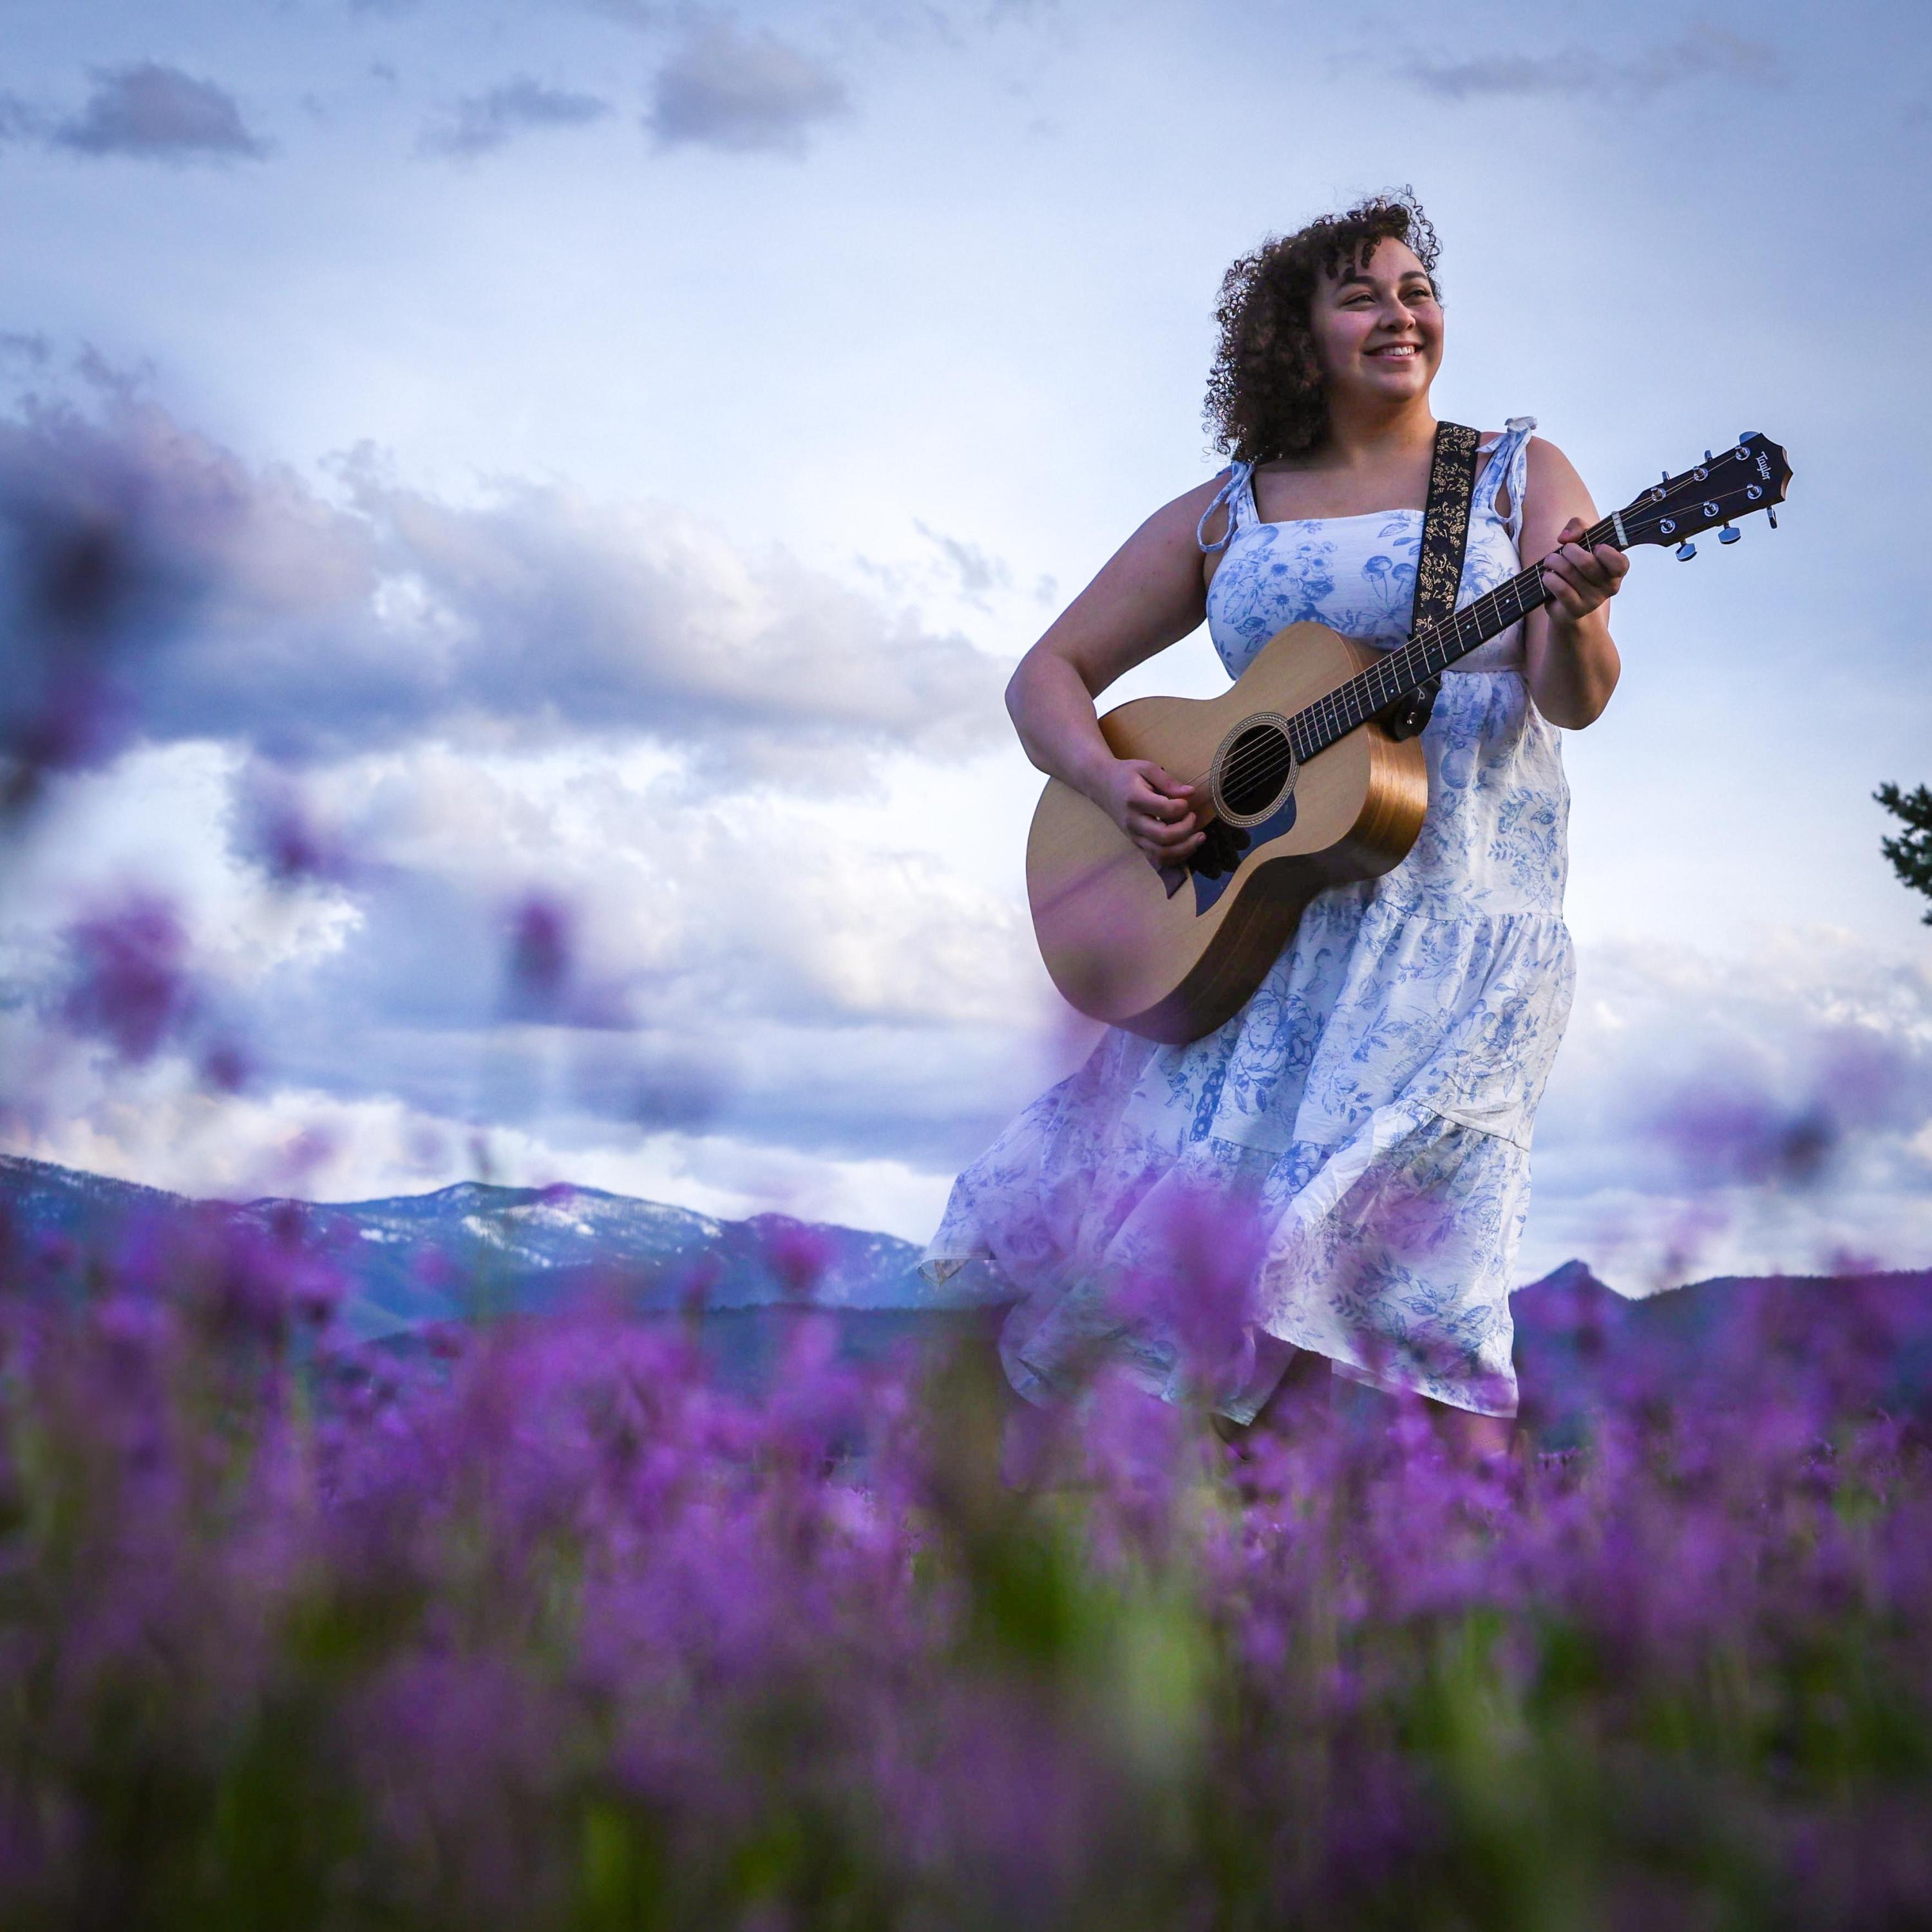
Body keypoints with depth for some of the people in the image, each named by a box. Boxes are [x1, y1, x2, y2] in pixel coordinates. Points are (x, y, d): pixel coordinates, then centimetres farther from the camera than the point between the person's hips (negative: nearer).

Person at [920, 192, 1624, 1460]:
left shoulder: (1520, 477, 9)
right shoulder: (1226, 515, 13)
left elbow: (1574, 700, -4)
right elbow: (1051, 673, 15)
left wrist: (1573, 618, -28)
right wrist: (1107, 780, -6)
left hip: (1458, 896, -3)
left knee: (1391, 1211, -22)